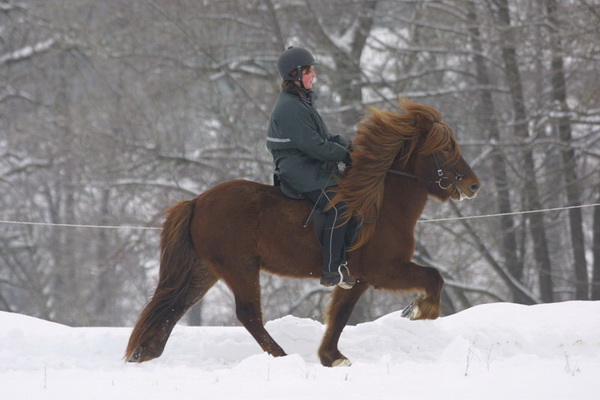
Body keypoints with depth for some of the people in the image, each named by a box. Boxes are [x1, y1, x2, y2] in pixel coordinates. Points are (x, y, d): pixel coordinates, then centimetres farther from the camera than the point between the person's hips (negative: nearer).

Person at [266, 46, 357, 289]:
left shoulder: (301, 102, 18)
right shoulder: (291, 108, -18)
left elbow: (322, 137, 24)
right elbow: (313, 146, -21)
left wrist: (344, 144, 6)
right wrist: (345, 154, -11)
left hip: (315, 169, 11)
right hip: (301, 173, -11)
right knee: (338, 207, -21)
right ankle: (332, 272, -20)